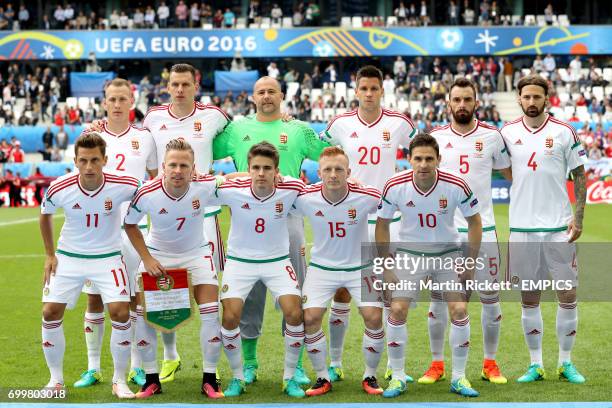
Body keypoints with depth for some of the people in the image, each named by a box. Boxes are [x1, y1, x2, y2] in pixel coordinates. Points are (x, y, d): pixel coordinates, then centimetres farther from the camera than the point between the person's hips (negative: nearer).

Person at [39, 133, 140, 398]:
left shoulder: (123, 186, -22)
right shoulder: (59, 189, -18)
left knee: (121, 313, -15)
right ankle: (56, 379, 15)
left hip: (108, 257, -1)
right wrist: (50, 254, 5)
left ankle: (119, 381, 2)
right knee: (50, 313, -4)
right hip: (68, 257, 1)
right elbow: (45, 215, 6)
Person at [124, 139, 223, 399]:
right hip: (157, 254, 0)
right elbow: (130, 225, -6)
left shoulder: (206, 186, -26)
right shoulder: (146, 194, -26)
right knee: (142, 314, -8)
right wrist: (146, 259, -12)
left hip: (196, 253, 0)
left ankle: (209, 379, 4)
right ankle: (151, 379, 9)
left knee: (212, 313, -11)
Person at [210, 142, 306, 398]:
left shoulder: (290, 190, -17)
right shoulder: (232, 190, -20)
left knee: (294, 313, -14)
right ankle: (237, 378, 10)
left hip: (277, 260, 1)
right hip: (239, 260, -1)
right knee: (230, 317, -13)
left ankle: (289, 378, 6)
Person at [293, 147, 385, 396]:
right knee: (310, 318, -12)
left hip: (361, 266, -1)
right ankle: (322, 378, 7)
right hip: (321, 267, 1)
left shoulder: (367, 197, -22)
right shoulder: (305, 198, -18)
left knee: (373, 318, -13)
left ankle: (370, 376, 9)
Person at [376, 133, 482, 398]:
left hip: (448, 253, 0)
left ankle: (459, 378, 6)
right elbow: (382, 224, -3)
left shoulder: (456, 186, -20)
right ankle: (398, 377, 4)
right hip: (410, 252, 0)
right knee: (397, 310, -11)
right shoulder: (395, 186, -18)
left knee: (459, 311, -10)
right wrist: (386, 267, -6)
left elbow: (474, 221, -5)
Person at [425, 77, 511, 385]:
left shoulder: (492, 136, 1)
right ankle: (437, 363, 14)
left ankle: (490, 363, 16)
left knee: (490, 297, 2)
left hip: (482, 228, -1)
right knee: (438, 297, 3)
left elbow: (511, 174, 13)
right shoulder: (435, 137, 4)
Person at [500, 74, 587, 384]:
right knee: (529, 298, 6)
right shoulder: (507, 133, 3)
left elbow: (580, 176, 1)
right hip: (522, 228, 1)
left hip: (559, 227, -1)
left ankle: (566, 362, 13)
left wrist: (578, 217, -6)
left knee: (567, 295, 1)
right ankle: (535, 364, 15)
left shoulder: (564, 133, -1)